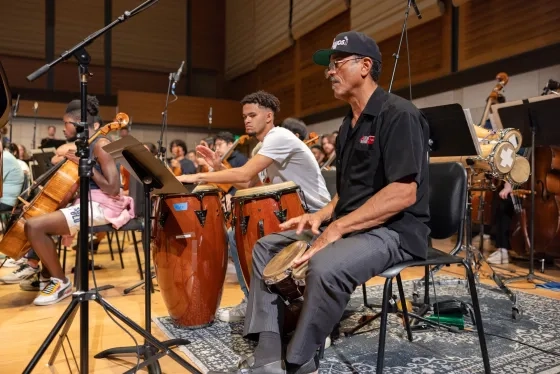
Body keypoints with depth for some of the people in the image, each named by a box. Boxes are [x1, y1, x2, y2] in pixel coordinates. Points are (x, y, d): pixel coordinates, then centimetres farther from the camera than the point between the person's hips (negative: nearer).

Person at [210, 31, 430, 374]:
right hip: (348, 225, 9)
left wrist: (338, 227, -23)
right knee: (267, 248, 3)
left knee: (324, 265, -36)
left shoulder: (399, 114, -13)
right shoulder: (349, 123, 15)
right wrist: (322, 216, 1)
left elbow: (404, 193, -23)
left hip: (394, 230, -9)